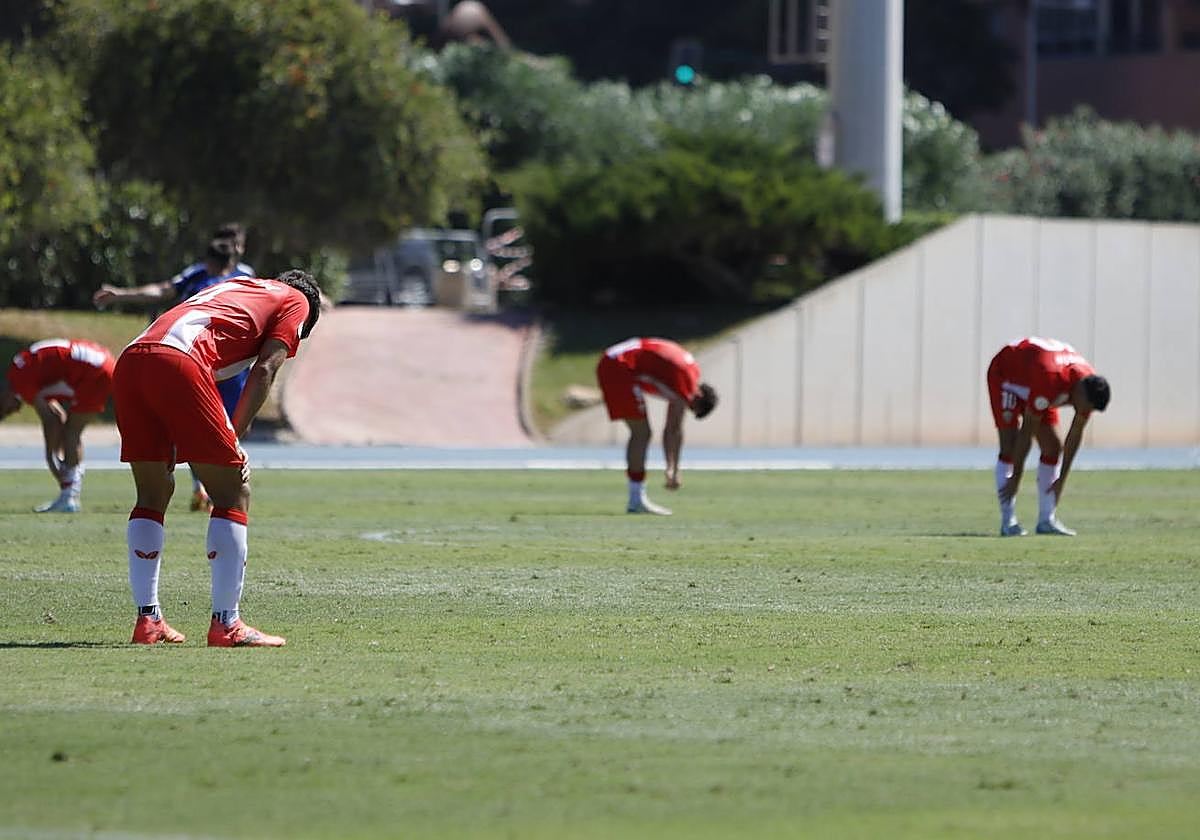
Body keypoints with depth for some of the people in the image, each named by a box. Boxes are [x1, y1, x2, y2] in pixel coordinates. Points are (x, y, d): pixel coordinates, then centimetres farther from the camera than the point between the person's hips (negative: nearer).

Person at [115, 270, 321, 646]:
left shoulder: (236, 288, 39)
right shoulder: (296, 301, 21)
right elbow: (264, 370, 6)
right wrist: (234, 436, 5)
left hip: (128, 361, 7)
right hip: (178, 363, -7)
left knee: (153, 494, 19)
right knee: (233, 492, 3)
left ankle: (147, 618, 17)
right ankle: (226, 624, 0)